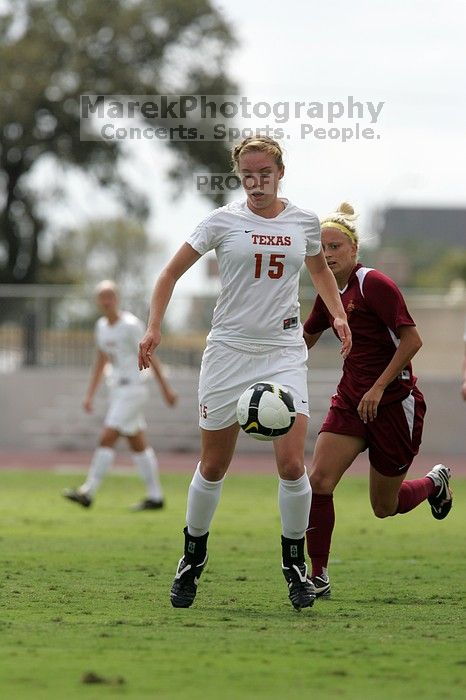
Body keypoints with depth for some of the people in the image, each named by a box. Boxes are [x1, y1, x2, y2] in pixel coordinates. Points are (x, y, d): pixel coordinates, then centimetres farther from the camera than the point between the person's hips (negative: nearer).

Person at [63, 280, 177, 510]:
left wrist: (165, 388, -5)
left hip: (133, 389, -8)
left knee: (107, 439, -14)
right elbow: (101, 361, 20)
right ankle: (155, 496, 14)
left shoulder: (131, 325, -12)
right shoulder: (102, 326, 11)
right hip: (117, 389, 8)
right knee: (138, 445, 10)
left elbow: (150, 357, -8)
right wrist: (89, 395, 16)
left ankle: (88, 492, -16)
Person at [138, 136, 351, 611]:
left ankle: (294, 560, 5)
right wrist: (154, 328, -8)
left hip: (284, 353, 1)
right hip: (229, 351, -1)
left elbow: (319, 270, 25)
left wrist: (338, 314, 11)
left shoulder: (304, 222, 4)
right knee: (213, 468, 5)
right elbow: (171, 273, 3)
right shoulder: (223, 222, -3)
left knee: (291, 464, -14)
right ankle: (193, 558, 26)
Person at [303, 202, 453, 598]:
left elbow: (412, 340, -19)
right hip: (351, 400, 6)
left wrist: (379, 388, -22)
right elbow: (306, 338, 25)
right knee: (319, 480, -14)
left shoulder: (375, 284, -16)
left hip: (395, 403, -6)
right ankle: (318, 576, -6)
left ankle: (435, 482, 39)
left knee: (385, 506, 6)